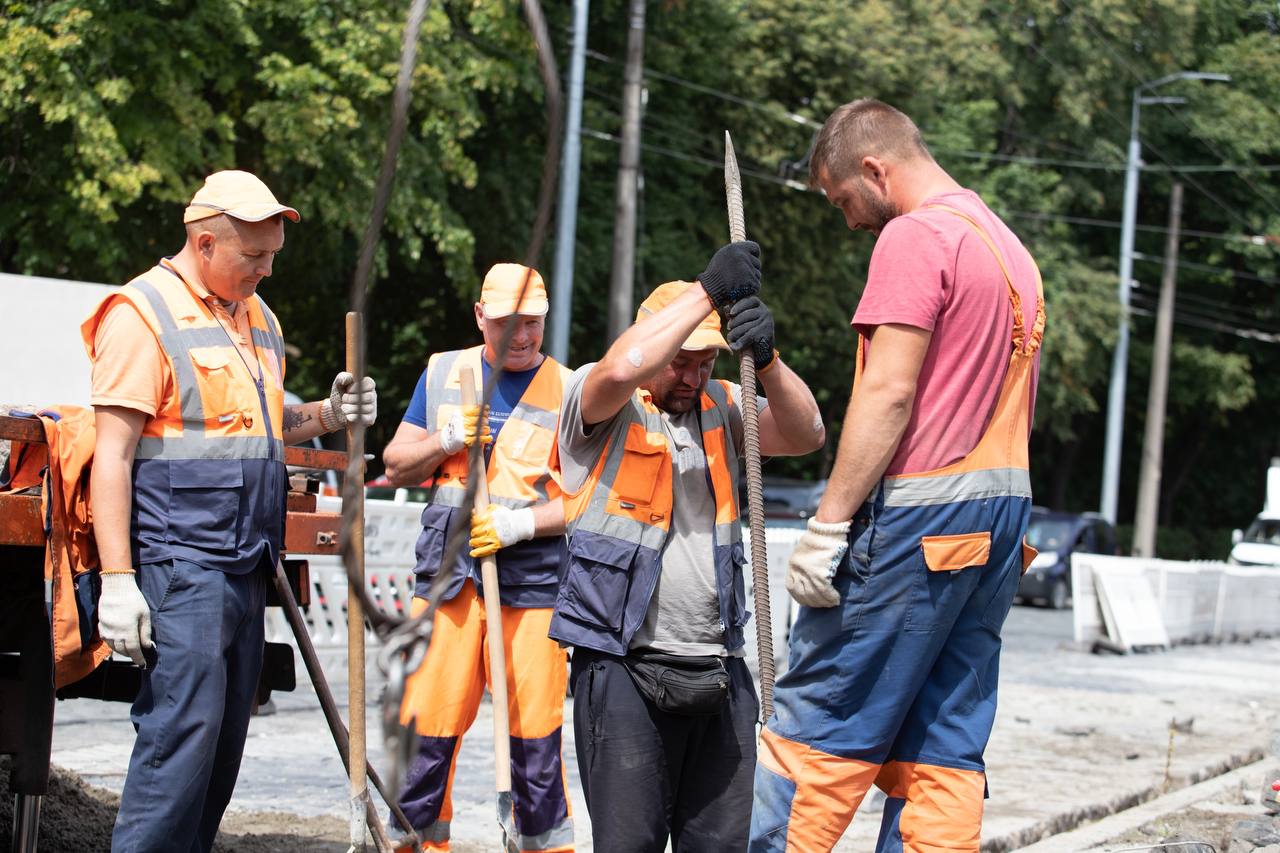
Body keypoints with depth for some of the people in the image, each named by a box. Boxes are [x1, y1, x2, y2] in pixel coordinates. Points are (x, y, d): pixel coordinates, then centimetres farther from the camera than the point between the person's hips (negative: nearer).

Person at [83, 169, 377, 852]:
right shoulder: (144, 314, -8)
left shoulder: (257, 316, 17)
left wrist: (328, 414, 9)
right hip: (180, 561, -8)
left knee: (225, 737, 8)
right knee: (182, 732, -13)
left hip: (246, 564, 8)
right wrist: (117, 579, -19)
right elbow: (112, 455, -13)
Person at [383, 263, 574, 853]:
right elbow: (396, 467, 15)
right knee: (426, 720, -2)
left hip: (535, 577, -2)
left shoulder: (567, 390, 5)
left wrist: (520, 523, -13)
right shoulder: (444, 373, 14)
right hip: (449, 572, 2)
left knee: (535, 733, -2)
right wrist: (447, 440, -4)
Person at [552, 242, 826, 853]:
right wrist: (709, 290, -19)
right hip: (623, 669, -5)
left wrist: (765, 358, -17)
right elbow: (623, 368, -23)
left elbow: (805, 435, 1)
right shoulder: (601, 404, 0)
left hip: (718, 670, 5)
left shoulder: (720, 406, 15)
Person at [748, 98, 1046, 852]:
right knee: (943, 746, 7)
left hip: (919, 509, -9)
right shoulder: (1011, 248, 20)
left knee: (822, 721, -6)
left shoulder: (915, 237, -9)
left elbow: (889, 393, -17)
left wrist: (828, 525, -16)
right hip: (1002, 510, 9)